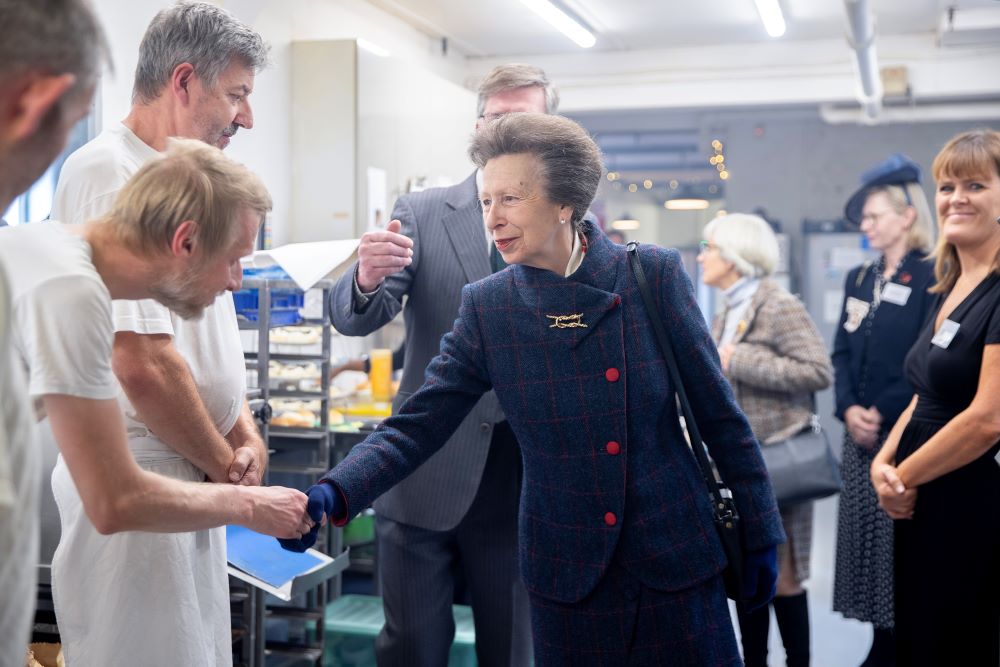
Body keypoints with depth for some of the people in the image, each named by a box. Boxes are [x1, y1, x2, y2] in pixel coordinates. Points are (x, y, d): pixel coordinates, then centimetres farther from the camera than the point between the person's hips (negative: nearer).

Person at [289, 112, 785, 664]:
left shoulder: (654, 275, -8)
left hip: (678, 559, 0)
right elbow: (417, 426, -9)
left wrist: (759, 533, 2)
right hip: (568, 577, 1)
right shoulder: (487, 307, -5)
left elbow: (717, 411, -2)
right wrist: (332, 495, -25)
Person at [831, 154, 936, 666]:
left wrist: (884, 415, -16)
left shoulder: (933, 279, -7)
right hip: (861, 433, 7)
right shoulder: (858, 279, 14)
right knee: (865, 539, 8)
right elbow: (841, 353, 10)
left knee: (902, 547, -2)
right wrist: (849, 409, -6)